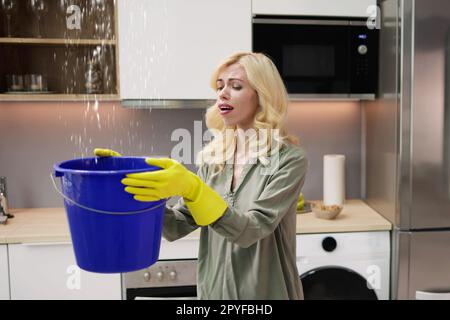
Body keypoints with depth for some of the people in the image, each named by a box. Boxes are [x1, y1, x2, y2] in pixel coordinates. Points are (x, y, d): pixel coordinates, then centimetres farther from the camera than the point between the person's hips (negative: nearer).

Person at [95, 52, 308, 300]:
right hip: (213, 288, 4)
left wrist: (191, 189, -33)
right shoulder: (213, 157, 0)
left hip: (266, 292, -4)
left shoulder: (289, 158, -14)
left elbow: (250, 230, -22)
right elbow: (178, 226, -3)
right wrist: (131, 180, -14)